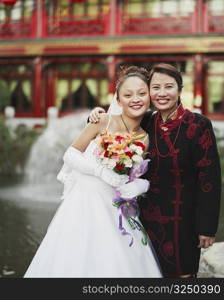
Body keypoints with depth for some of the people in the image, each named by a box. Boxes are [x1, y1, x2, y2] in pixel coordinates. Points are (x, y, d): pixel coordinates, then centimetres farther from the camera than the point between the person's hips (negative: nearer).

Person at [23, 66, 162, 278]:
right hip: (84, 203, -3)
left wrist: (142, 185, -10)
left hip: (116, 211, 4)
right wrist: (102, 171, -17)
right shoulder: (103, 122, -8)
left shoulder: (145, 139, 3)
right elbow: (70, 154, -5)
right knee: (78, 263, -3)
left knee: (120, 266, 3)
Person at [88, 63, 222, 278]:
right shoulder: (146, 122, 1)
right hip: (147, 217, 4)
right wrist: (98, 116, -4)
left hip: (181, 221, -4)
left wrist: (207, 227, -13)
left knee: (180, 271, 9)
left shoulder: (198, 126, -12)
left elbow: (209, 178, -12)